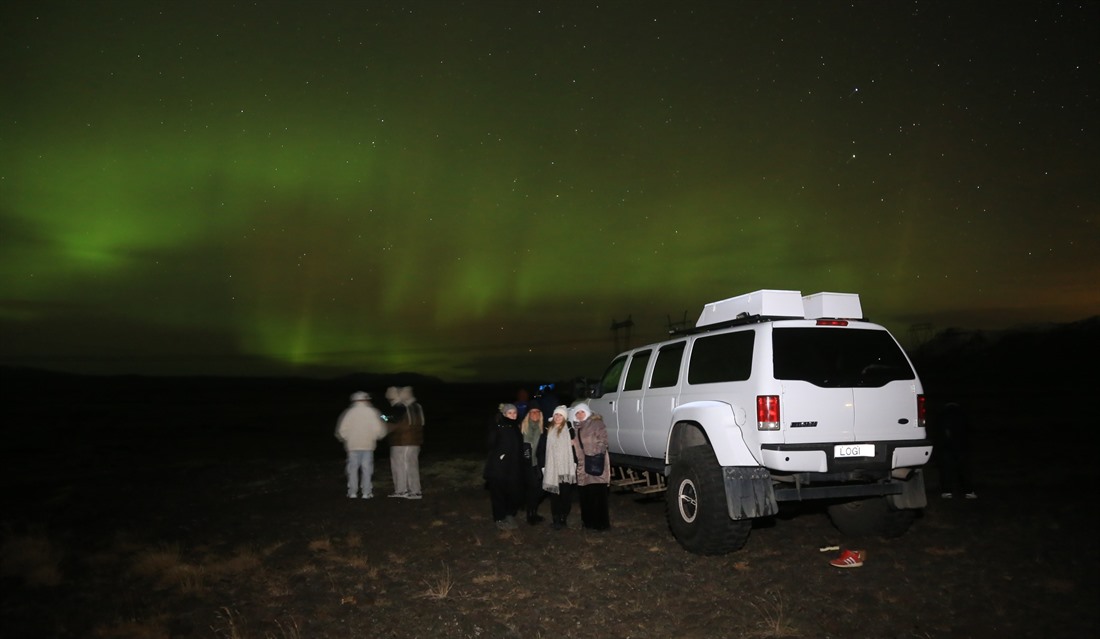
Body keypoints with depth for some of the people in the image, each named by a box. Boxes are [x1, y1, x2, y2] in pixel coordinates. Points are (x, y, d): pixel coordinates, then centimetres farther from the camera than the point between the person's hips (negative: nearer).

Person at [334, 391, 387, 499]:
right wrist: (373, 437, 14)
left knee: (353, 468, 8)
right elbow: (379, 430, -6)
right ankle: (367, 492, 3)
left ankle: (352, 492, 8)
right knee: (367, 469, 4)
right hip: (368, 446, 0)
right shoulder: (372, 412, -3)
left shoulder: (349, 412, -2)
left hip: (352, 446, 0)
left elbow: (342, 431, -4)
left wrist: (346, 439, 14)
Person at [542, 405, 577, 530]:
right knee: (554, 494, 2)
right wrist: (543, 467, 6)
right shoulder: (548, 431, 8)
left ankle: (563, 518, 8)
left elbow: (575, 447, -1)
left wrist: (575, 464, -8)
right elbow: (544, 450, 10)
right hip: (552, 469, 2)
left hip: (566, 468, -2)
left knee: (566, 495, 0)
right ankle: (555, 519, 8)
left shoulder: (569, 430, 0)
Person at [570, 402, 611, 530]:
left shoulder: (596, 423, -2)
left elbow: (602, 439, -12)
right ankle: (588, 520, 19)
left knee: (598, 493, -8)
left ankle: (600, 522, -3)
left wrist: (599, 453, -22)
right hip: (583, 465, 7)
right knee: (585, 494, 8)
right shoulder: (579, 427, 20)